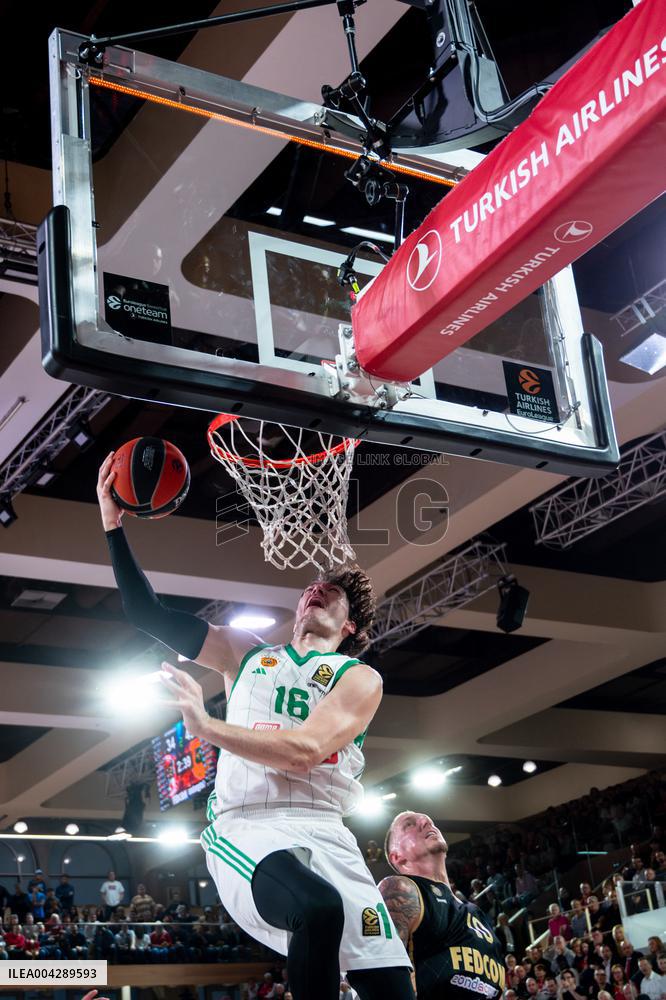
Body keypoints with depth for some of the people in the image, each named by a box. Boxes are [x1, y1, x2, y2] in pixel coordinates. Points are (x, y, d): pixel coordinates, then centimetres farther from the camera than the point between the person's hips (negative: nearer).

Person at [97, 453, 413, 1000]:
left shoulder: (360, 679, 10)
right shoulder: (246, 652, 22)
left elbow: (303, 750, -8)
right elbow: (150, 615, 18)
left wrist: (208, 727, -14)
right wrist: (114, 524, 12)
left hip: (325, 832, 1)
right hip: (247, 827, -1)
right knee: (319, 907, -35)